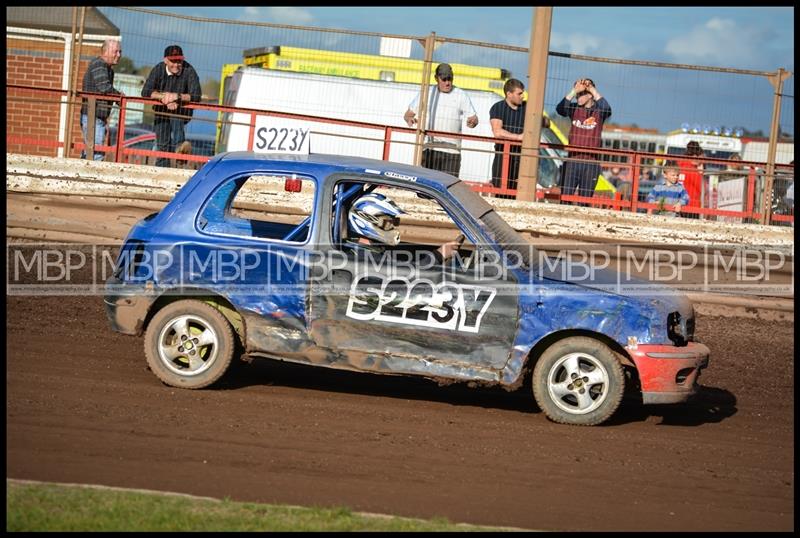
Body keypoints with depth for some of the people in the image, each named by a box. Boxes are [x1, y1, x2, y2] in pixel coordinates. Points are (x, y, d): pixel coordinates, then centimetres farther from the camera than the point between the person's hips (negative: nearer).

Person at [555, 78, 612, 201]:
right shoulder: (574, 109, 5)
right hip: (572, 161, 2)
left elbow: (607, 110, -22)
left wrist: (593, 90, -21)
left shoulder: (599, 111, 0)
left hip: (591, 164, -2)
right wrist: (574, 91, -21)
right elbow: (560, 109, -14)